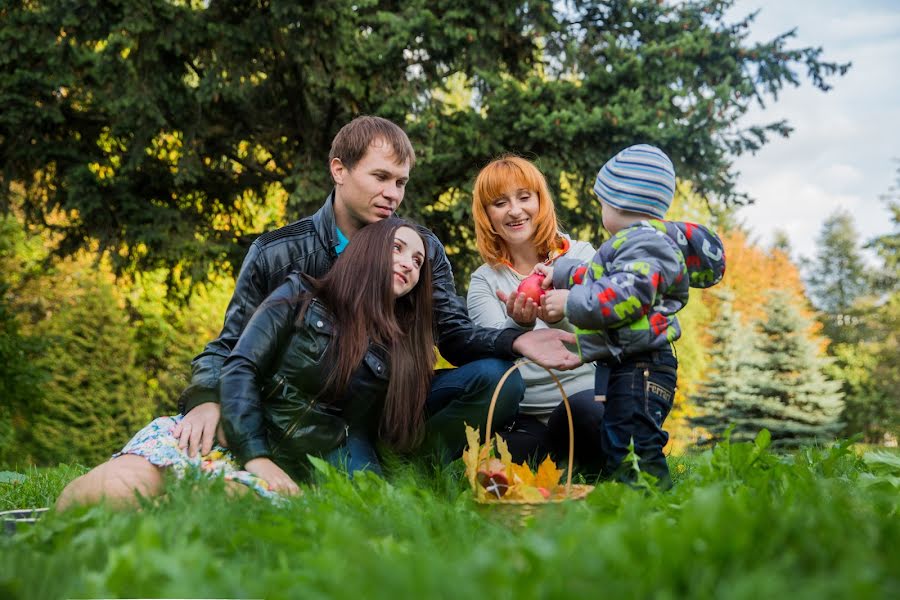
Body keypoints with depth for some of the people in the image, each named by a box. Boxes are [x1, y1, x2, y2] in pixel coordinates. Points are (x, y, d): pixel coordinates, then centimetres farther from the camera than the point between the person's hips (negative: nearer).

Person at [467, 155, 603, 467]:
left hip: (586, 397, -1)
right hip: (524, 421, 1)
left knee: (581, 409, -37)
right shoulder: (484, 281, 9)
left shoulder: (580, 255, 6)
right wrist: (518, 325, -32)